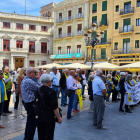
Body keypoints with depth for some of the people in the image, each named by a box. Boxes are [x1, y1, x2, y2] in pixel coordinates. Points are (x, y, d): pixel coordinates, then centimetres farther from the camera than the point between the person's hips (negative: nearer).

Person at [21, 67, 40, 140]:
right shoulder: (29, 81, -21)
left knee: (29, 121, 21)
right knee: (32, 123, -1)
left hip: (27, 103, 11)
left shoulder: (24, 80, 13)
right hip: (31, 104, -11)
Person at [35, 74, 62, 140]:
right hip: (49, 119, -6)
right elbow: (54, 107, -18)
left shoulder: (37, 91, 1)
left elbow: (36, 105, 11)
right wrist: (59, 118, -8)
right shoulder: (51, 92, -18)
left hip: (39, 118, 6)